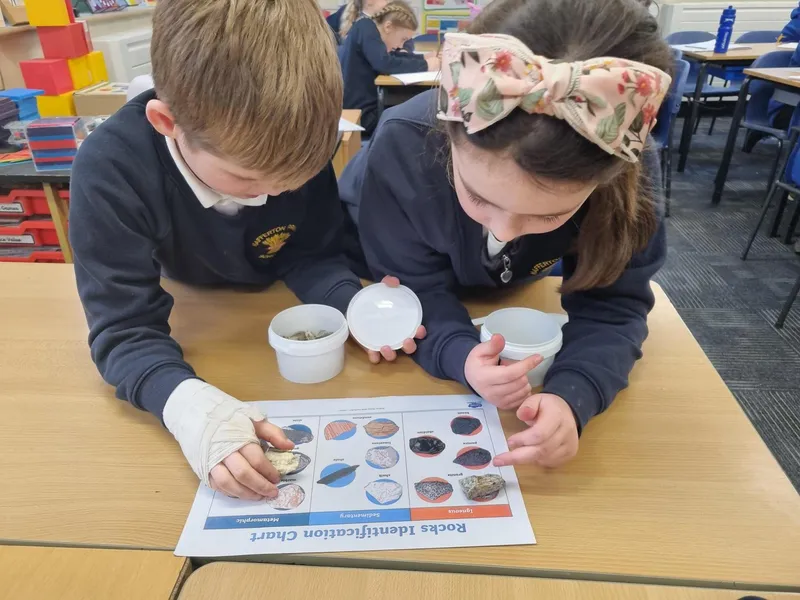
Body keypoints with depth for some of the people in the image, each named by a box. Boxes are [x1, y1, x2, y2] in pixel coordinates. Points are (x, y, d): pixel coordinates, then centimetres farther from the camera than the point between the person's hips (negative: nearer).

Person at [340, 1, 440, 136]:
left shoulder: (369, 29, 13)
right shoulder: (365, 28, -14)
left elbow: (394, 57, 22)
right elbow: (385, 64, -27)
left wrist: (425, 58, 6)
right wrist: (425, 65, -17)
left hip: (365, 107, 9)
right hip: (358, 113, -9)